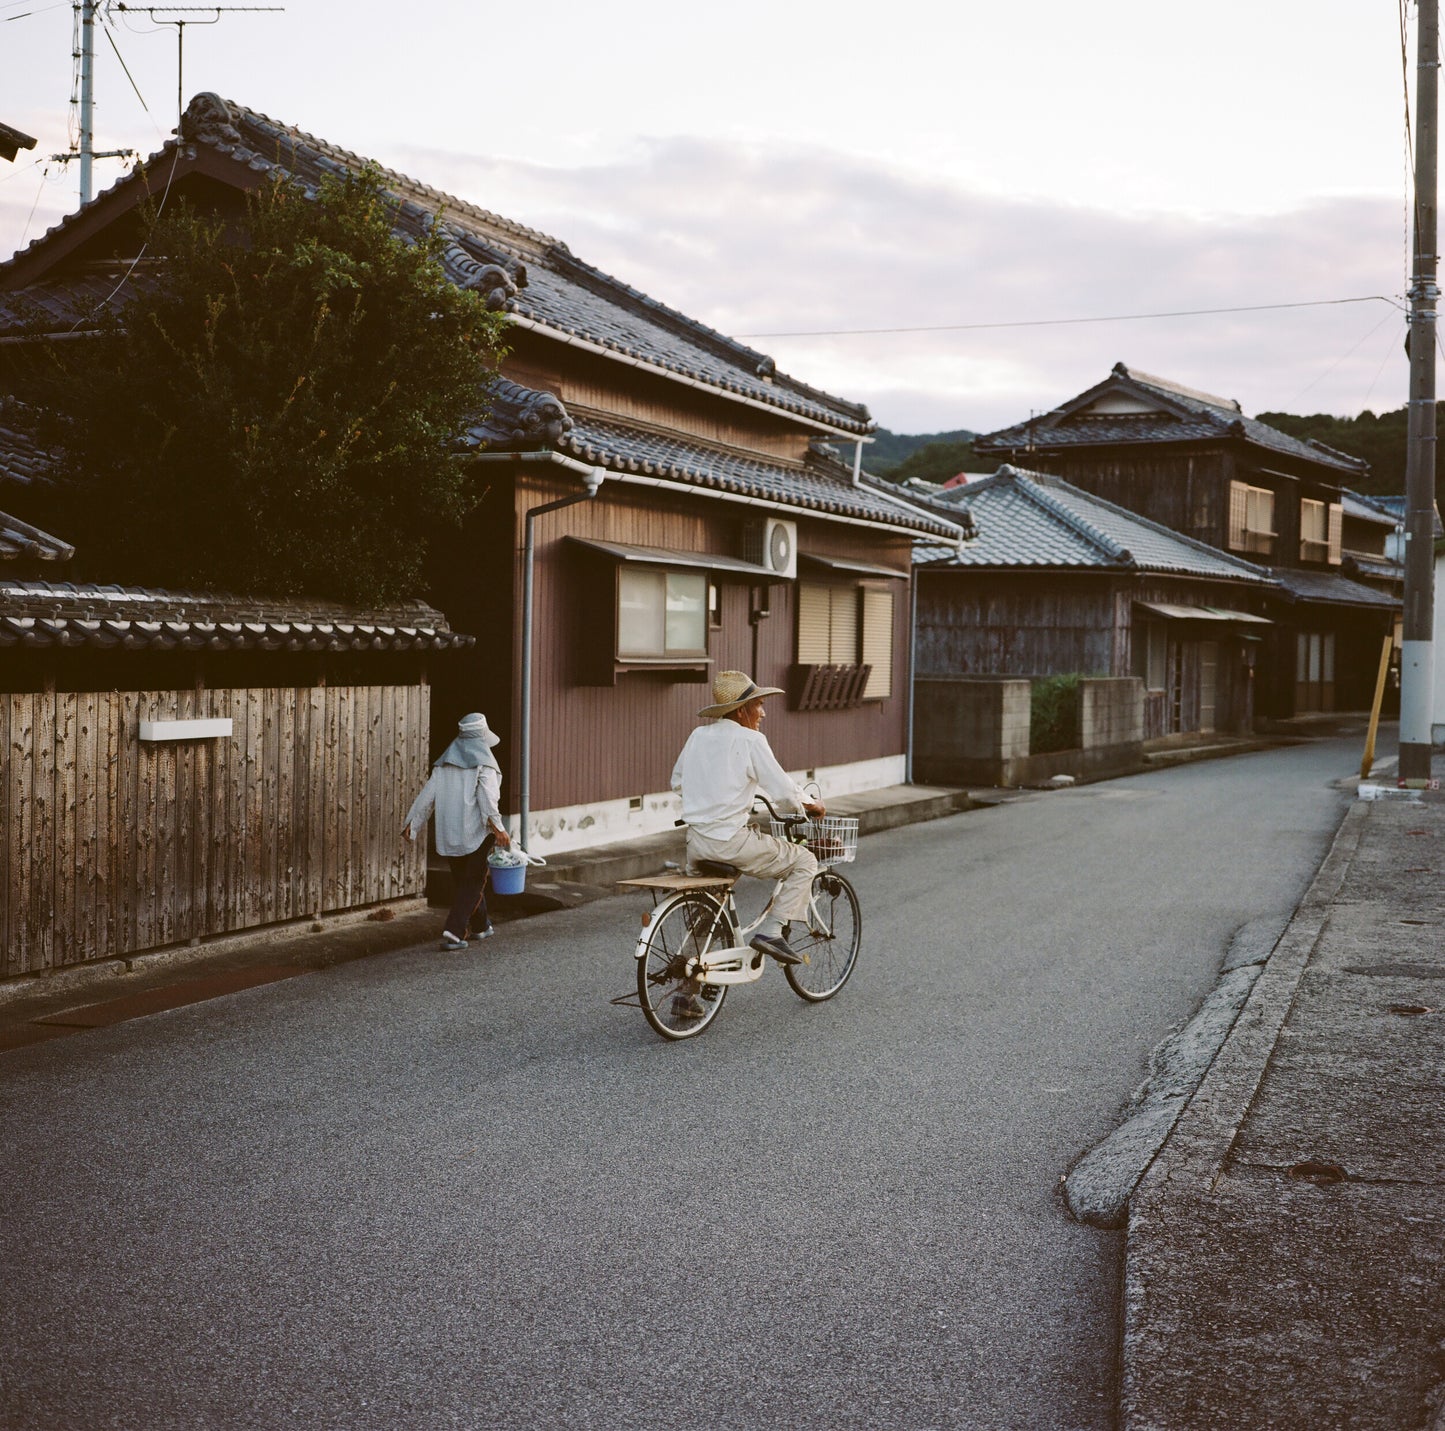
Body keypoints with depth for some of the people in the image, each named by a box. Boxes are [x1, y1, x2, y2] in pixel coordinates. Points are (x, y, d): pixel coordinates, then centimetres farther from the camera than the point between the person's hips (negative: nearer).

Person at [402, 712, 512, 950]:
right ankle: (454, 931, -13)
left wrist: (412, 823, 7)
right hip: (476, 831, -6)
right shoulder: (483, 762, -5)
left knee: (464, 880, 19)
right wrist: (497, 826, -25)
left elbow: (428, 794, 6)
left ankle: (481, 926, 33)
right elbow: (487, 796, -18)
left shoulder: (444, 763, 11)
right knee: (473, 882, 1)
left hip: (448, 833, 6)